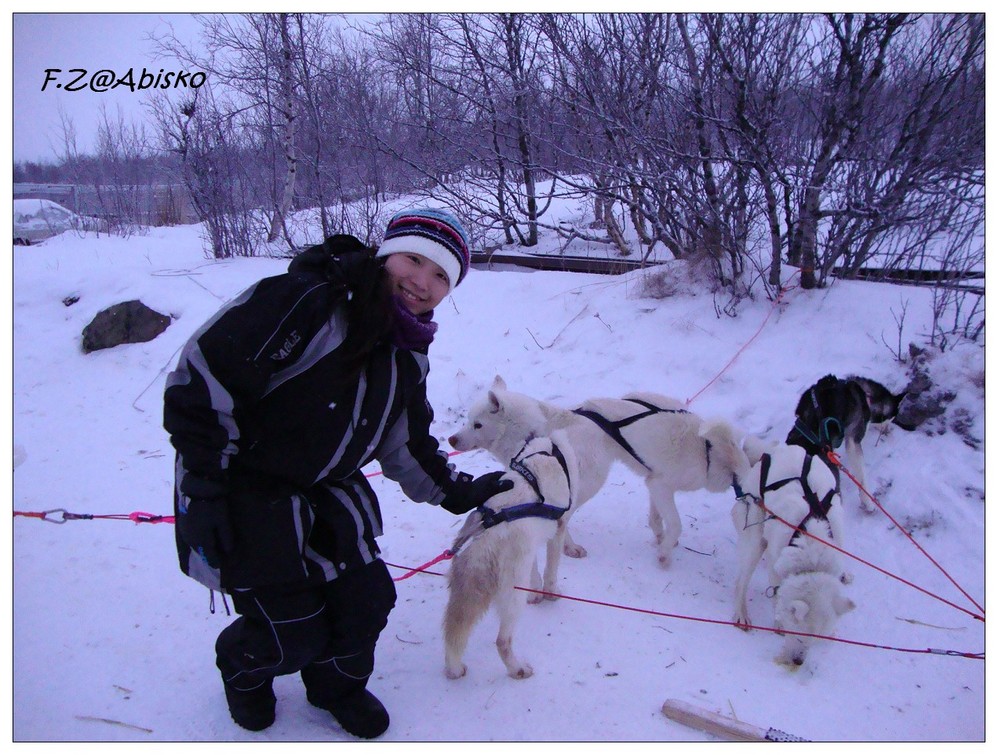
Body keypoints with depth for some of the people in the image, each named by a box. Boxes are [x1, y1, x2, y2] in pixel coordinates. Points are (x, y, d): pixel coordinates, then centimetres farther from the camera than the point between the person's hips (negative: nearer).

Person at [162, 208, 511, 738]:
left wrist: (453, 491, 9)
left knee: (367, 598, 5)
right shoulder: (304, 301, -26)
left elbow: (407, 444, 16)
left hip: (325, 491, 7)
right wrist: (203, 489, -22)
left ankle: (337, 684, 38)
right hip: (243, 491, -7)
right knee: (295, 633, -3)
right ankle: (241, 668, 35)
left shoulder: (408, 355, 2)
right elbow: (199, 383, -25)